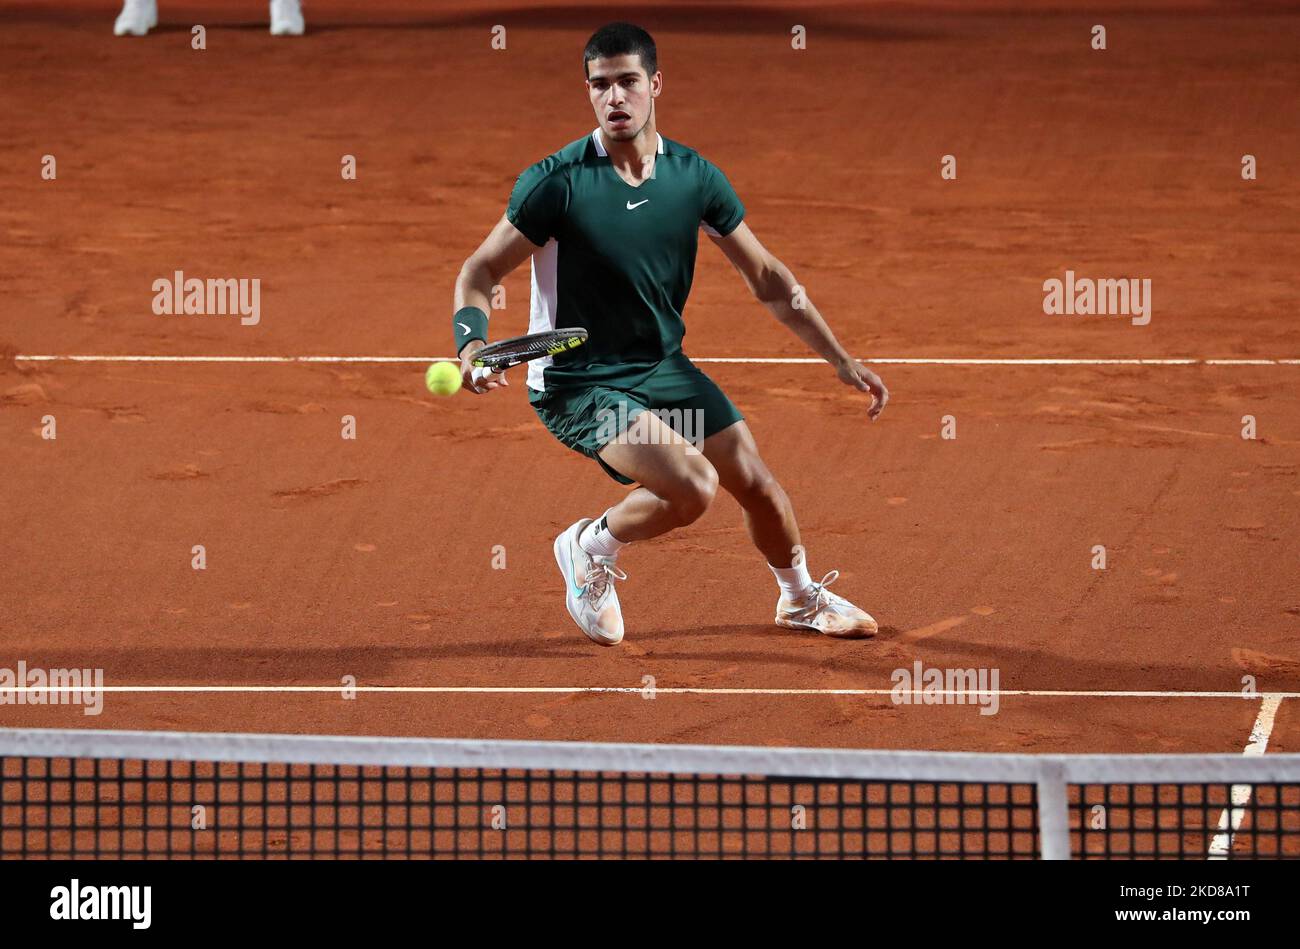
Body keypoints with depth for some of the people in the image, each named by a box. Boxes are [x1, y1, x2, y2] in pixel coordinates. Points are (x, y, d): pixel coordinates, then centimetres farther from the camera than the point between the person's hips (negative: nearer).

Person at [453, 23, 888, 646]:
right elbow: (479, 273, -10)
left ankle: (802, 598, 40)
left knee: (755, 482, 9)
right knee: (692, 486, -25)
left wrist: (844, 364, 3)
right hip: (577, 381, -5)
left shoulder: (695, 176, -5)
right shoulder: (556, 182, -18)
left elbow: (768, 280, 5)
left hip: (663, 367, 5)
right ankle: (591, 549, 4)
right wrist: (471, 343, -31)